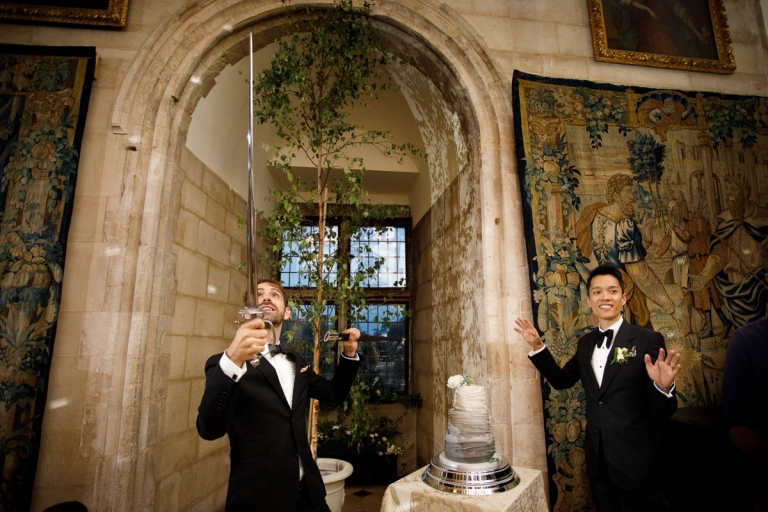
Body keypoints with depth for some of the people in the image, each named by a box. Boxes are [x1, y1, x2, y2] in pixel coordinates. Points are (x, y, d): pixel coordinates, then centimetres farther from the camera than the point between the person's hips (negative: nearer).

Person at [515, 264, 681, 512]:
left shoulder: (648, 340, -12)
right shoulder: (586, 343, 4)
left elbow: (662, 413, -11)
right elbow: (562, 380, 13)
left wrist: (663, 386, -33)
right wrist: (537, 347, 3)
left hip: (636, 463, -5)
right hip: (598, 461, 5)